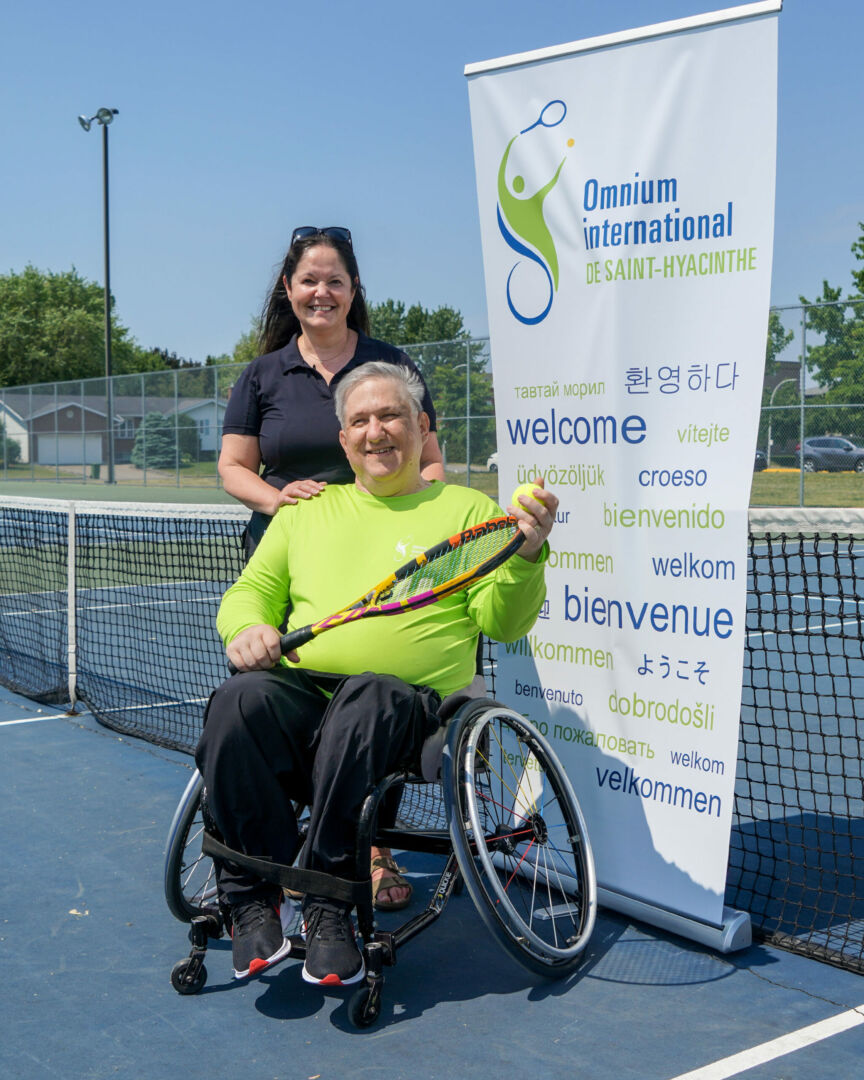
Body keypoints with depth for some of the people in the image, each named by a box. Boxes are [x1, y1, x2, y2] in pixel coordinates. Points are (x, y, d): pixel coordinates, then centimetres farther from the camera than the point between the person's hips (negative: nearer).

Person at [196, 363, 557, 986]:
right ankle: (254, 901, -20)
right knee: (241, 701, -31)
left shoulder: (466, 510, 16)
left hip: (411, 704, -3)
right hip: (301, 693, 3)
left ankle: (329, 901, -27)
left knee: (368, 699, -39)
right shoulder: (306, 513, 25)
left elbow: (502, 622, 8)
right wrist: (246, 628, 1)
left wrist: (525, 555, -11)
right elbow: (252, 592, 25)